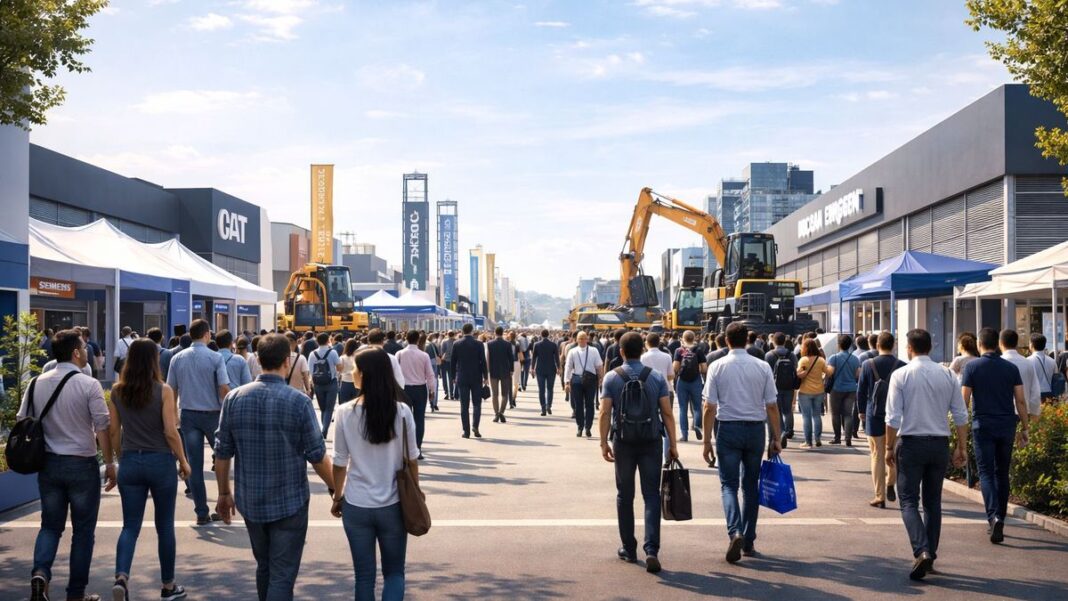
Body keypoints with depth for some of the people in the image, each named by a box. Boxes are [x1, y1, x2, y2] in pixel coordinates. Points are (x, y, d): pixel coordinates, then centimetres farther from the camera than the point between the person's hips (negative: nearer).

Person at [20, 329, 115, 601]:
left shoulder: (37, 383, 3)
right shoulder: (88, 385, -11)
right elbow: (103, 427, -12)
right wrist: (110, 463, -4)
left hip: (48, 464, 4)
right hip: (82, 465, -4)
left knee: (50, 525, 16)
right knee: (82, 530, 7)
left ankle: (40, 573, -8)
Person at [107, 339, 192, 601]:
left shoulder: (117, 391, 0)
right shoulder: (163, 391, -11)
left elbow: (114, 431, 5)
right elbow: (170, 432, -12)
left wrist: (113, 461, 18)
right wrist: (183, 461, 0)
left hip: (130, 463, 3)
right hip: (160, 461, -3)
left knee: (130, 525, 7)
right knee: (165, 526, 10)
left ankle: (121, 576, -16)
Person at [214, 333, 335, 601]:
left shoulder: (234, 398, -4)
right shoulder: (298, 402, -14)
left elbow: (222, 452, 0)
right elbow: (317, 456, -11)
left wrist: (224, 493, 13)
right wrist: (336, 490, 4)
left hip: (250, 502, 4)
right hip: (289, 502, -4)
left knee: (264, 568, 22)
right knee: (282, 575, 2)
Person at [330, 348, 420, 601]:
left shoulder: (346, 412, -9)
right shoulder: (402, 412, -8)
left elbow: (340, 463, -3)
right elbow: (411, 460, -1)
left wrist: (337, 497, 12)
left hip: (357, 506, 0)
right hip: (393, 505, 0)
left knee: (364, 575, 13)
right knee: (394, 572, 14)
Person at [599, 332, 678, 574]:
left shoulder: (612, 377, -3)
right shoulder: (656, 377, -2)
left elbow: (605, 413, -7)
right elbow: (667, 413, -4)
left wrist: (604, 443, 0)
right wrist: (673, 444, 2)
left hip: (623, 442, 0)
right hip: (651, 442, 0)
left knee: (625, 496, 12)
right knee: (651, 495, 2)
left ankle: (629, 549, 20)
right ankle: (651, 549, -11)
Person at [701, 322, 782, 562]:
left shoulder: (717, 366, -4)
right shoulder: (762, 367, 1)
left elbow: (709, 407, -5)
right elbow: (772, 406, 1)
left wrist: (707, 439, 1)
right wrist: (776, 438, 9)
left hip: (728, 428, -2)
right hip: (756, 428, 2)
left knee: (729, 484, 2)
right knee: (751, 485, 13)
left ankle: (735, 532, -20)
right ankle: (748, 542, 18)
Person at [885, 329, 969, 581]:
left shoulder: (900, 375, -7)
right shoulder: (947, 375, 3)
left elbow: (893, 417, -9)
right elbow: (961, 415, 3)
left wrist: (890, 447, 0)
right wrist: (961, 447, 10)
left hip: (911, 443, -4)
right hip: (940, 444, 4)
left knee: (909, 501, 1)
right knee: (933, 501, 15)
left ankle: (921, 551, -19)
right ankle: (930, 555, 18)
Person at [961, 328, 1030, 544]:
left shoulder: (972, 367, -4)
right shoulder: (1011, 368, 4)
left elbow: (964, 400, -6)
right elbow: (1021, 401, 2)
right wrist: (1024, 429, 8)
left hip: (983, 426, -3)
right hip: (1007, 426, 3)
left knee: (986, 473, -1)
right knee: (1002, 473, 13)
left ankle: (994, 516, -21)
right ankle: (999, 521, 18)